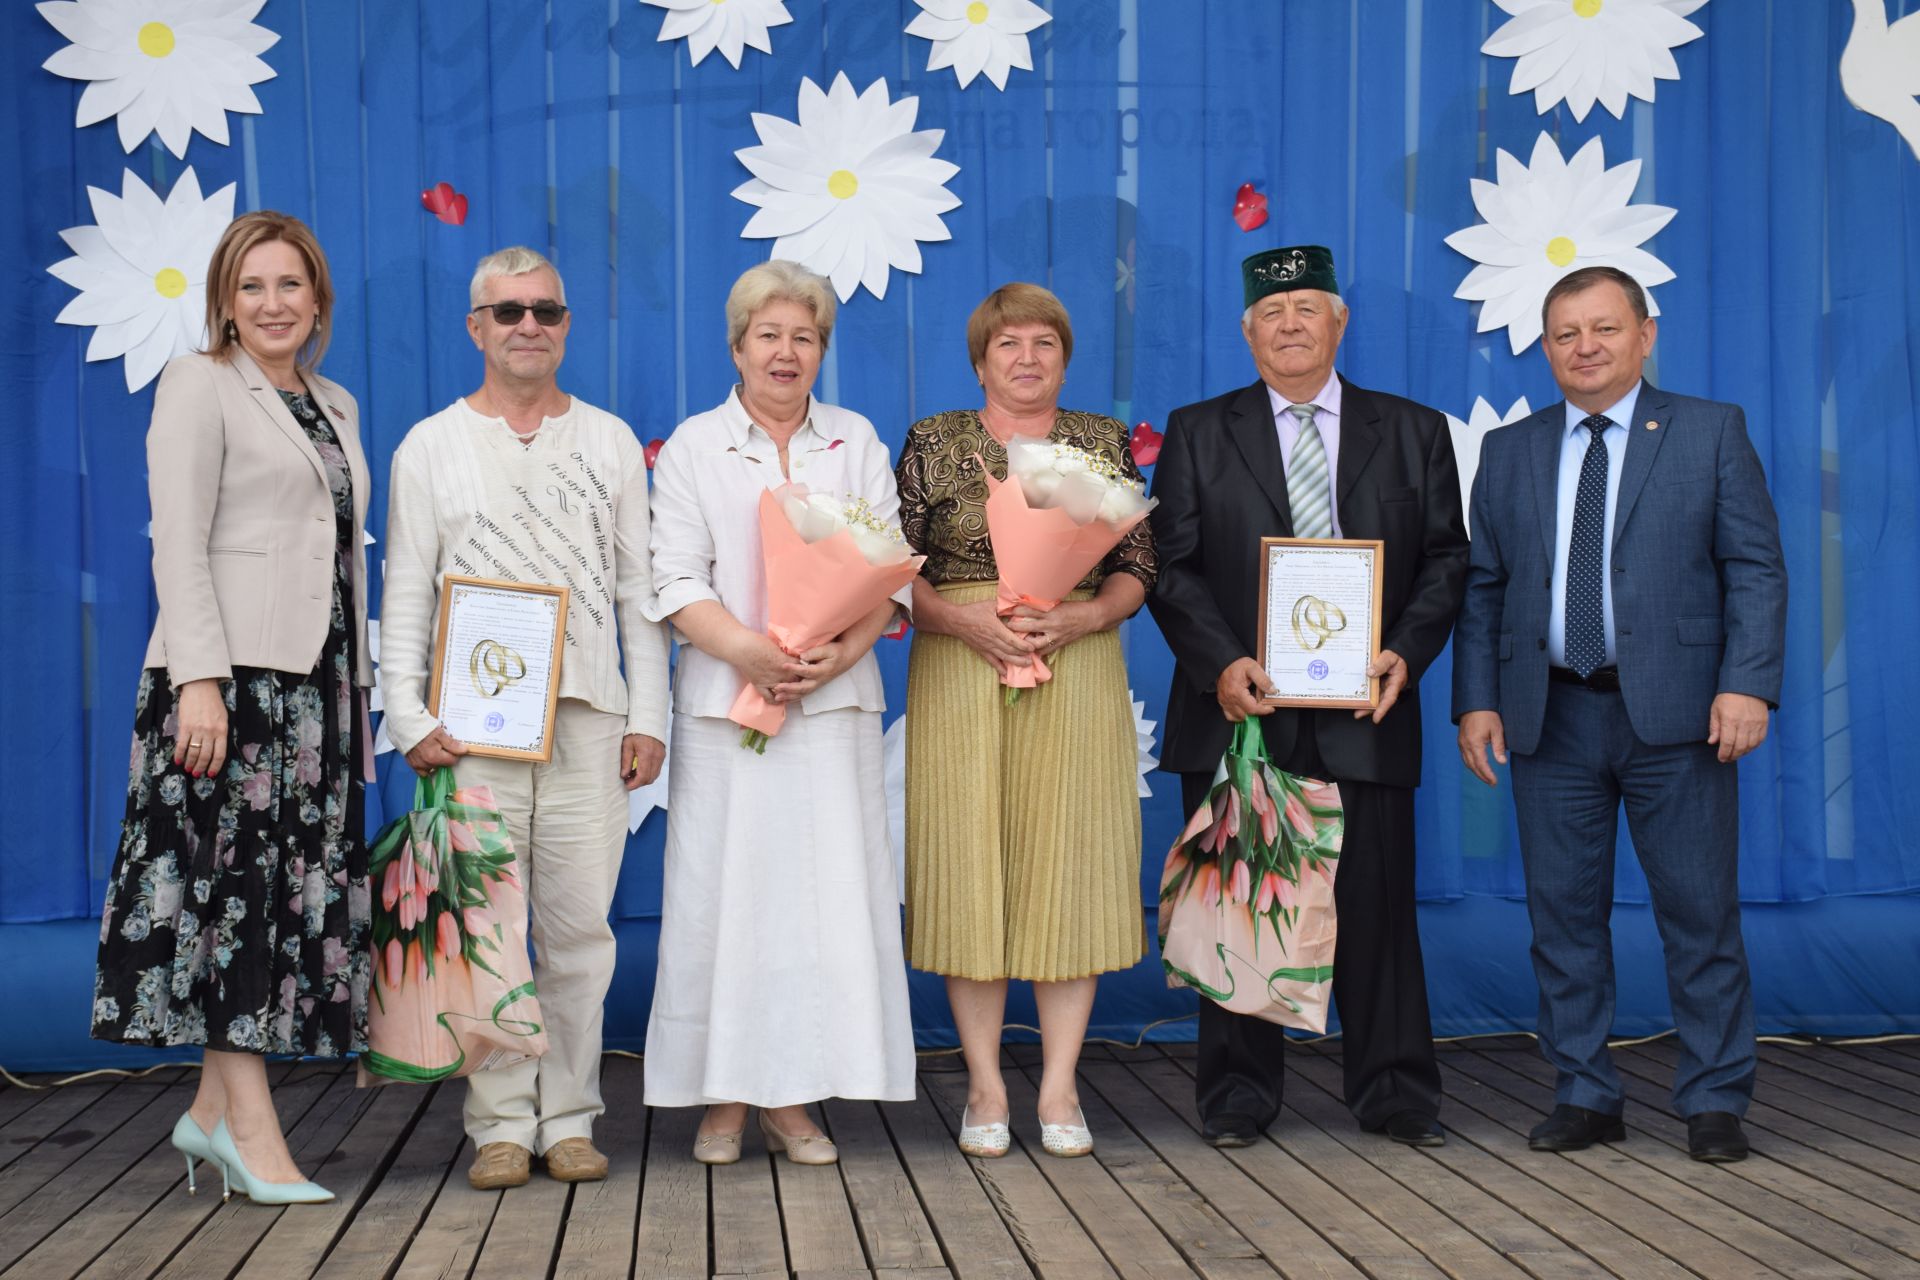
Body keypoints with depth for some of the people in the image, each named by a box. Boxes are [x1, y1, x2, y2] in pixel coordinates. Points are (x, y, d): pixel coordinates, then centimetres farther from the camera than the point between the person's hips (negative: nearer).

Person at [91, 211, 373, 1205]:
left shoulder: (335, 407, 19)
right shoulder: (198, 386, 0)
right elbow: (178, 545, -9)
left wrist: (361, 686, 15)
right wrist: (199, 681, -19)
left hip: (316, 677, 7)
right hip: (231, 673, -7)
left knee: (298, 890, 6)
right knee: (236, 881, -7)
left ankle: (213, 1110, 15)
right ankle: (253, 1130, -4)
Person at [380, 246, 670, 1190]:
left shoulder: (609, 441, 13)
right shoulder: (430, 447, 10)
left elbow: (639, 589, 12)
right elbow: (405, 596, 6)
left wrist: (647, 716, 4)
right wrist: (408, 719, -5)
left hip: (589, 720, 1)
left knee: (579, 927, 2)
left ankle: (568, 1118, 11)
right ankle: (501, 1123, 8)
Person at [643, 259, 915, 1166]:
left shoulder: (856, 442, 13)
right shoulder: (693, 447, 7)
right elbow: (676, 580, -2)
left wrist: (842, 651, -13)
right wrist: (748, 649, -18)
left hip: (835, 701, 2)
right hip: (726, 701, -2)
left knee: (827, 885, -1)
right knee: (725, 885, -2)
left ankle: (792, 1099, 6)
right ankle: (723, 1096, 6)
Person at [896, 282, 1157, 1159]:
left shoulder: (1104, 443, 10)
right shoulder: (932, 443, 6)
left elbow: (1137, 568, 6)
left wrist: (1079, 618, -13)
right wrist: (965, 619, -14)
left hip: (1079, 673, 1)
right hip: (959, 680, -1)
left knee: (1070, 865, 1)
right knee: (968, 867, -1)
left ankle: (1059, 1086, 8)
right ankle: (985, 1086, 8)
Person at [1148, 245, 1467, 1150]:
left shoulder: (1413, 432, 11)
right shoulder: (1197, 434, 9)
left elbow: (1446, 557, 8)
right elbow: (1171, 566, 2)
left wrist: (1406, 653, -8)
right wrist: (1219, 662, -12)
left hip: (1364, 710, 0)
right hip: (1238, 707, 0)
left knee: (1376, 902, 2)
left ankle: (1393, 1093, 14)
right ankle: (1238, 1094, 15)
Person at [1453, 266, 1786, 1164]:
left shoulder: (1711, 432, 5)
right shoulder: (1508, 453, 13)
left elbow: (1756, 568, 0)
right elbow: (1482, 587, 11)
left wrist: (1747, 683, -12)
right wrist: (1475, 700, 1)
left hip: (1675, 714, -2)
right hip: (1550, 716, 3)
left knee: (1700, 913, 1)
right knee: (1564, 915, 6)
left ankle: (1715, 1103, 12)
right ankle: (1584, 1096, 17)